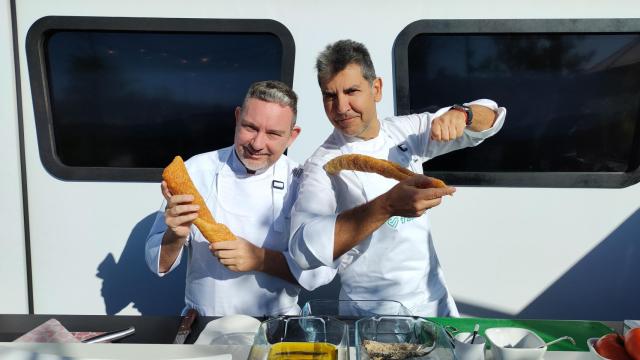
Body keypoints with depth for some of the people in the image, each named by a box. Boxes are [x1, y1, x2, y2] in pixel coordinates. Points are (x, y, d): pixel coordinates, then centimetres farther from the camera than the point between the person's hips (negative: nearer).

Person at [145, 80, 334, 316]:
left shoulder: (301, 184, -4)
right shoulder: (196, 170, -3)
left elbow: (323, 268, -8)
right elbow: (159, 263, 0)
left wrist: (260, 260, -20)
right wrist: (176, 237, -21)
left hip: (276, 324, 0)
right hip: (203, 324, 1)